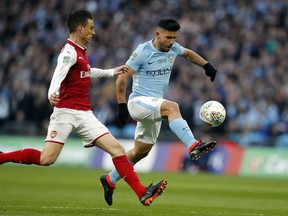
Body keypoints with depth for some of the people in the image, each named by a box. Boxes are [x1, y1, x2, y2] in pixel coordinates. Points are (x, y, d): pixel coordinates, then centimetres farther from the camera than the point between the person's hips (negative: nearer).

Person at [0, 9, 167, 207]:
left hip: (85, 114, 8)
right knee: (46, 159, -17)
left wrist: (111, 72, 47)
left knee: (117, 148, -4)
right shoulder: (69, 52, -10)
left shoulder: (80, 51, 18)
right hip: (66, 112, -8)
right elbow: (58, 74, -29)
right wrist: (52, 93, -49)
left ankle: (142, 193, -8)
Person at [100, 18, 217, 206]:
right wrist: (122, 106, -17)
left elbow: (188, 53, 27)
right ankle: (193, 146, -50)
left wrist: (206, 65, 10)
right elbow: (122, 78, -11)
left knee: (142, 151, 14)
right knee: (172, 107, -35)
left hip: (154, 107, 8)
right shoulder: (143, 52, -14)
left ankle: (110, 180, 31)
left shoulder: (173, 48, 4)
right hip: (138, 102, -8)